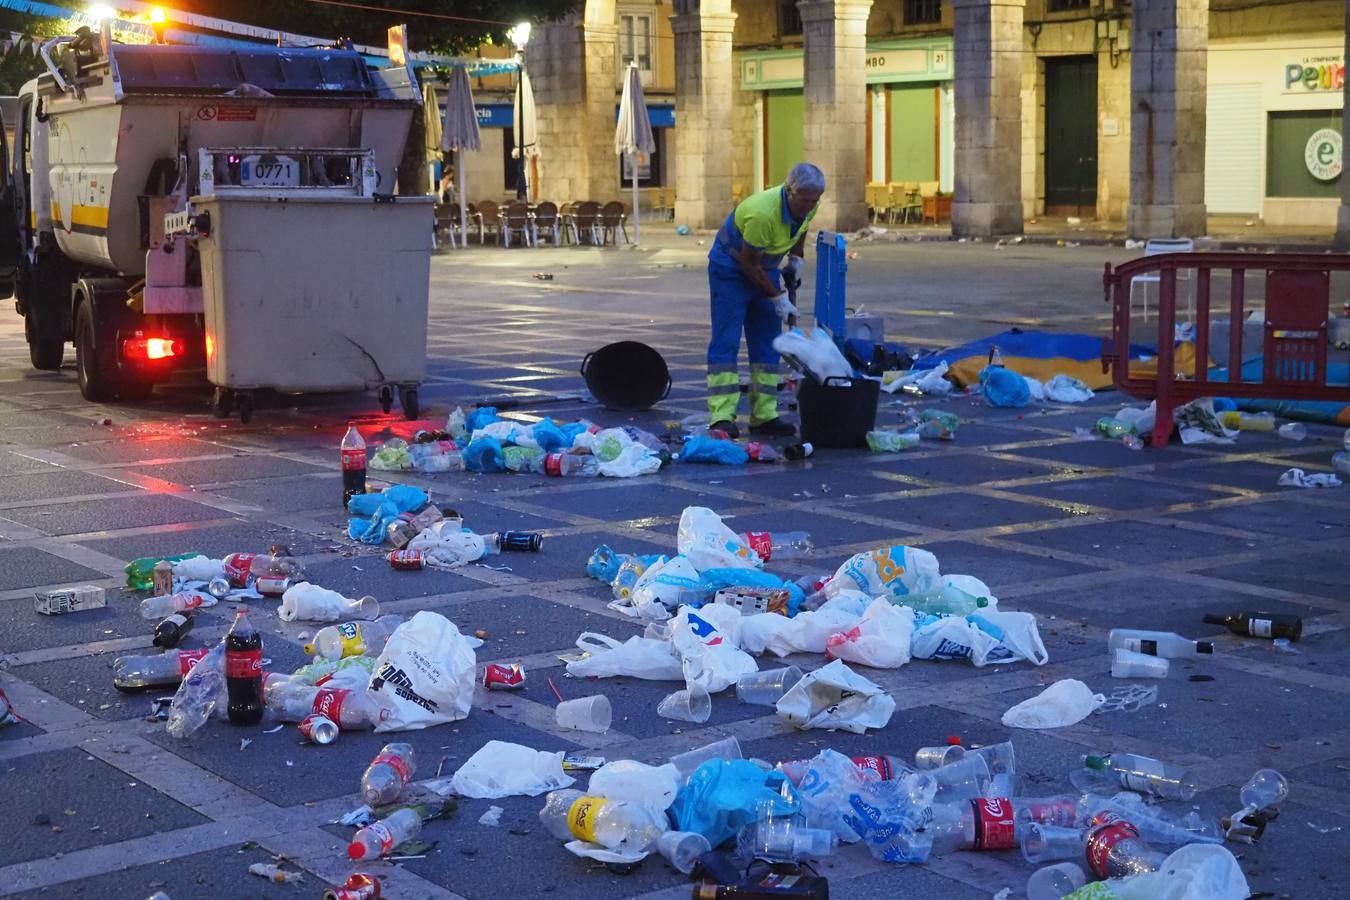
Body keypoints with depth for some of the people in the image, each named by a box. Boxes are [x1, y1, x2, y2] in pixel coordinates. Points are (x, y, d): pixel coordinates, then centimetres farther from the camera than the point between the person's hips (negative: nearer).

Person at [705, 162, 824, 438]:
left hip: (766, 269, 8)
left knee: (767, 343, 4)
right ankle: (722, 418, -16)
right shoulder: (763, 213, -35)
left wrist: (796, 258, 6)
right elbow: (749, 265, -25)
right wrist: (777, 298, -19)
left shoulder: (807, 205, -12)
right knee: (725, 341, -12)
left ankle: (764, 416, 7)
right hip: (731, 268, -8)